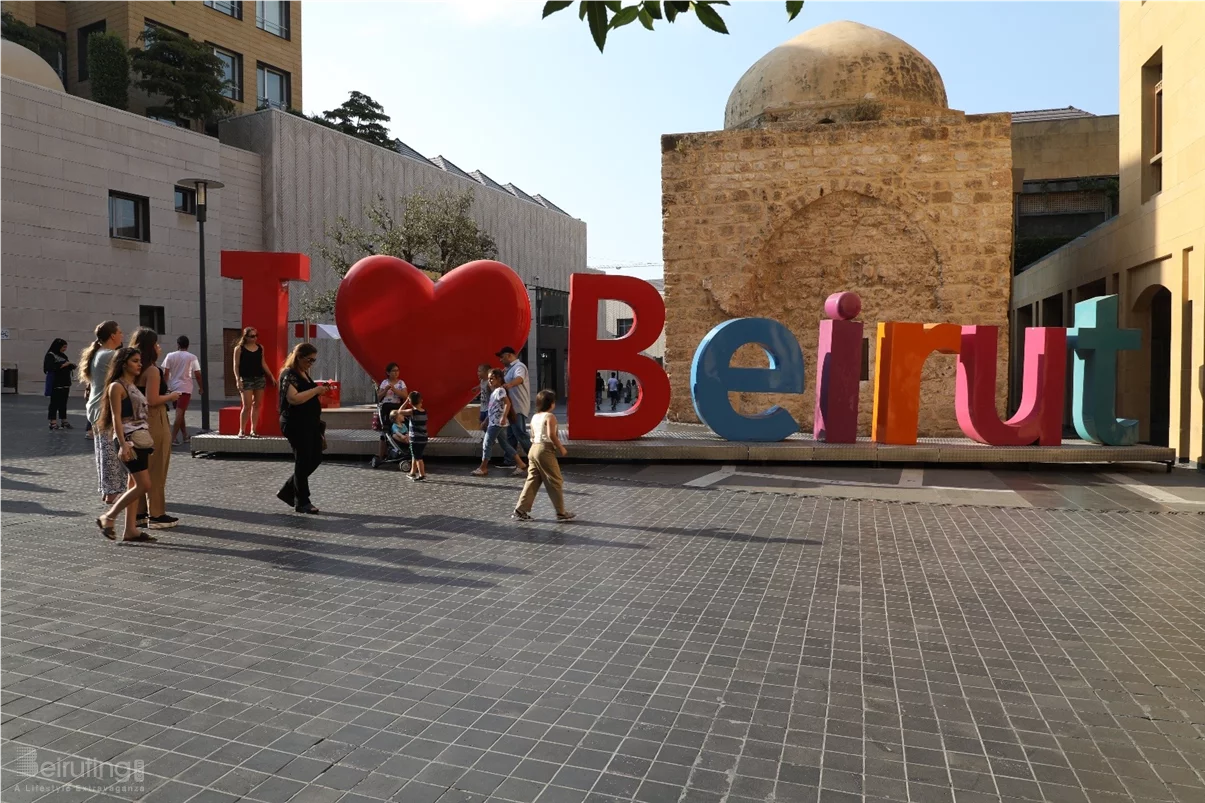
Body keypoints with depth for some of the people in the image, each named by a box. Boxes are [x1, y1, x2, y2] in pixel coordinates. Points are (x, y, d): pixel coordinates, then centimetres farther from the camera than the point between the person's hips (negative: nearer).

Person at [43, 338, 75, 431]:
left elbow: (67, 367, 20)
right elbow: (51, 367, -20)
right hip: (55, 384, -7)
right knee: (54, 403, -4)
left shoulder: (64, 356, 14)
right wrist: (65, 364, -21)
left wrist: (72, 366, -2)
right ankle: (53, 423, -2)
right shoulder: (50, 355, -6)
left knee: (63, 403, 10)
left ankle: (64, 421, 14)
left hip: (65, 383, 7)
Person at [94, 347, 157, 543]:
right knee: (144, 485, -11)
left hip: (142, 439, 9)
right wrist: (123, 444, -22)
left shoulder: (133, 386, 17)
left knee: (135, 485, 8)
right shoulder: (117, 386, -8)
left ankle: (130, 529, 11)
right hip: (129, 440, -9)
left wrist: (149, 440, 18)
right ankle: (107, 518, 2)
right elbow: (116, 418, -14)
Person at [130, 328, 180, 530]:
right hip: (155, 422, -9)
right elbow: (152, 400, -20)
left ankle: (139, 512, 23)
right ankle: (157, 515, 3)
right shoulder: (152, 370, -15)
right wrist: (171, 396, -6)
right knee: (156, 470, -2)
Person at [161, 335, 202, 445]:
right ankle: (173, 438, -14)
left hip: (173, 388, 4)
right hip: (185, 388, -4)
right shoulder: (192, 357, -3)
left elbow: (166, 373, 0)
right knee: (179, 413, -6)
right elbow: (197, 374, -4)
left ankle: (185, 436, 24)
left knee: (180, 413, 16)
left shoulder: (170, 356, 3)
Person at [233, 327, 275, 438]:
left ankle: (253, 430, 11)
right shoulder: (239, 348, -2)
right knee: (247, 406, -9)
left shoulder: (260, 348, 10)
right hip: (246, 379, -4)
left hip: (260, 378, 4)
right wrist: (238, 379, -12)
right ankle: (242, 430, 3)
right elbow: (236, 366, -2)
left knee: (257, 405, 5)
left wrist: (271, 376, 13)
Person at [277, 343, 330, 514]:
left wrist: (320, 391, 13)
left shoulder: (304, 374, 15)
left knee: (315, 459, 11)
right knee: (304, 462, -2)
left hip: (309, 423, 10)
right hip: (296, 425, -10)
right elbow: (294, 398, -28)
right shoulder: (289, 375, -14)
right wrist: (316, 390, -23)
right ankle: (302, 502, 10)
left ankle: (287, 491, 23)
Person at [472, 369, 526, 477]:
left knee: (487, 444, -4)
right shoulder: (494, 391, 16)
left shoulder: (500, 390, -13)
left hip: (497, 423, -10)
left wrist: (504, 418, -31)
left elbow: (507, 403, -25)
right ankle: (521, 464, 12)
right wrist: (485, 421, 24)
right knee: (505, 444, 11)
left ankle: (483, 468, 4)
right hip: (493, 422, 10)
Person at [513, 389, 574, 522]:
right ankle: (561, 513, 8)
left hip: (533, 449, 8)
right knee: (556, 482, 2)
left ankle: (521, 510, 10)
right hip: (545, 451, -8)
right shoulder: (550, 416, -11)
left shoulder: (534, 417, 14)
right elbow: (551, 435, -22)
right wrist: (561, 448, -12)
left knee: (532, 481, 12)